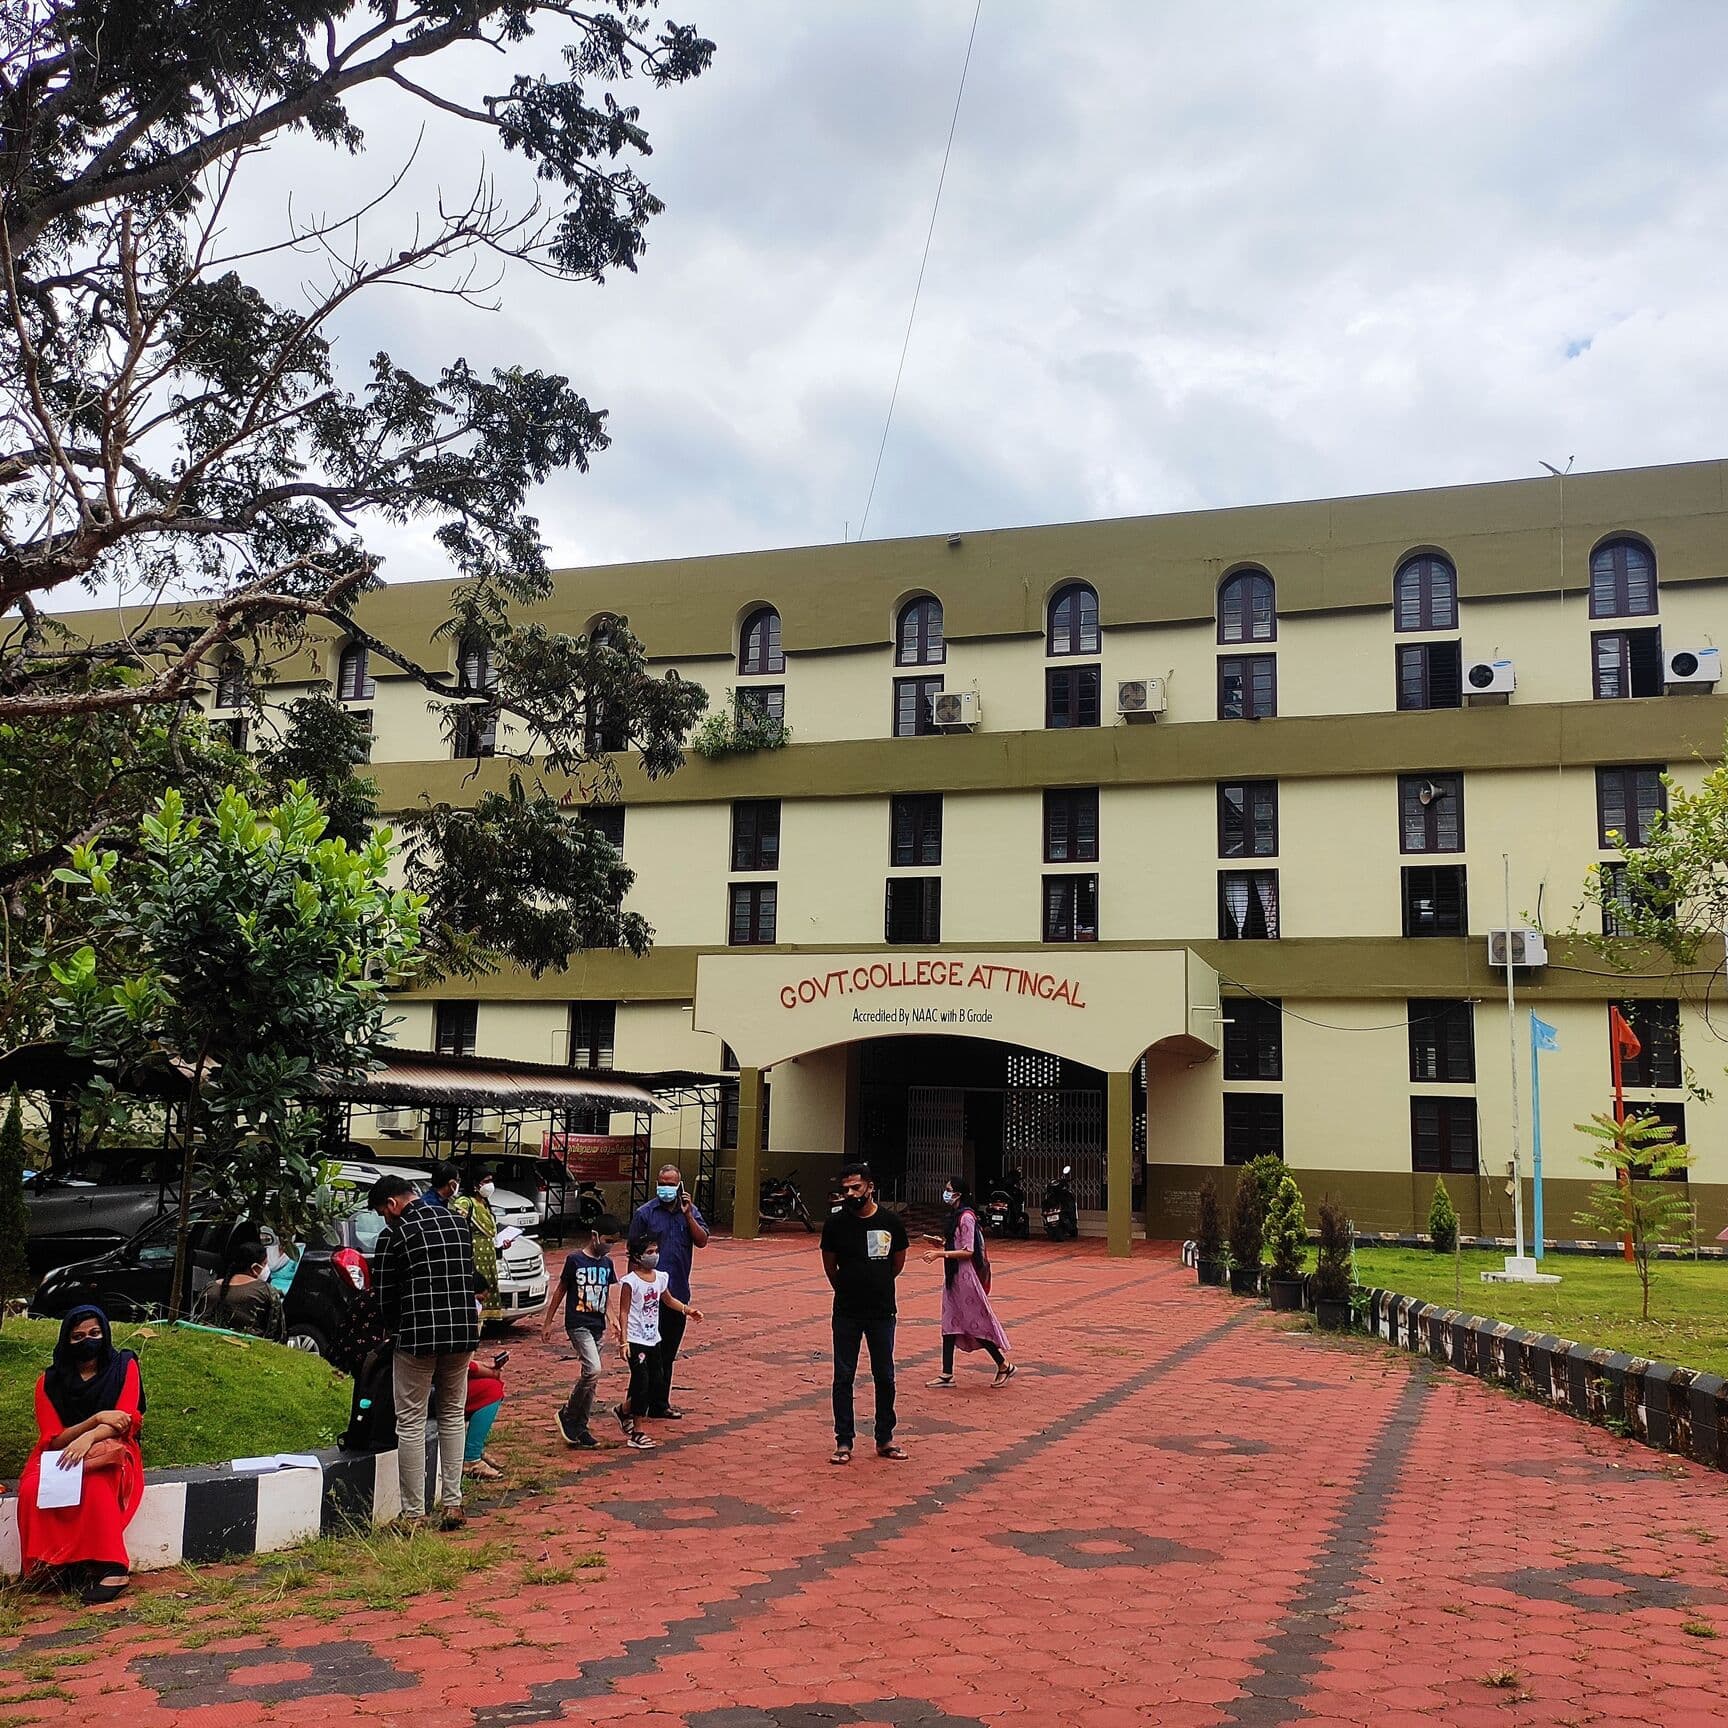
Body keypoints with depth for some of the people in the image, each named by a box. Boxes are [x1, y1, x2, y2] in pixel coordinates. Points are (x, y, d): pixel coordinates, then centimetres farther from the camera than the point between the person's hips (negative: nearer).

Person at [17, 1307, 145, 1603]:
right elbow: (53, 1439, -4)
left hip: (110, 1451, -2)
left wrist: (89, 1437, -30)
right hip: (60, 1456, 3)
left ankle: (112, 1567, -33)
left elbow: (126, 1421, -9)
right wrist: (97, 1419, -21)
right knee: (32, 1490, -32)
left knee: (94, 1484, -39)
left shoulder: (124, 1367, 1)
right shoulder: (50, 1382, 4)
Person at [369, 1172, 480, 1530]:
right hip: (462, 1331, 5)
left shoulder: (394, 1235, -7)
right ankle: (452, 1504, 18)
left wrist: (393, 1330, 14)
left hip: (417, 1336, -5)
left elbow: (385, 1296, -3)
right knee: (452, 1416, 17)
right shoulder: (459, 1223, 10)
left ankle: (414, 1514, 7)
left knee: (410, 1423, 5)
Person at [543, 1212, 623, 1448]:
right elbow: (560, 1291, -2)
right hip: (577, 1324, -6)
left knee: (591, 1379, 7)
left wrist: (615, 1321, 10)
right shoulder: (575, 1260, -9)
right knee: (592, 1370, -19)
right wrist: (548, 1321, 0)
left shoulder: (607, 1263, 8)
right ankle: (567, 1416, -2)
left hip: (598, 1326, 6)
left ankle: (581, 1427, 17)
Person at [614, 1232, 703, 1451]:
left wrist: (687, 1310, 13)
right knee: (641, 1382, -8)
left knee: (657, 1383, 9)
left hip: (653, 1339, 7)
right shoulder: (630, 1282, -15)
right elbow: (623, 1312, -14)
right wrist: (623, 1341, -19)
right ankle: (635, 1433, 4)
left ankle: (624, 1410, 31)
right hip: (635, 1341, -7)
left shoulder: (661, 1277, 6)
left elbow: (668, 1300, 24)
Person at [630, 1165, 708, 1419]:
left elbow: (702, 1241, -3)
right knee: (655, 1349, -2)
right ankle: (659, 1404, 5)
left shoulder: (690, 1211, 8)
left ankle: (660, 1400, 23)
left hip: (678, 1291, 4)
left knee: (669, 1350, 13)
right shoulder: (645, 1213, -2)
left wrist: (688, 1215, -13)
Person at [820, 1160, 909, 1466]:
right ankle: (844, 1442, 12)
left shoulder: (890, 1221, -7)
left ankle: (885, 1439, 21)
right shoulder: (835, 1223, -7)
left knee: (884, 1377, 9)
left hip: (882, 1312, 0)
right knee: (843, 1377, 4)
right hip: (846, 1314, 0)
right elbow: (829, 1265, 8)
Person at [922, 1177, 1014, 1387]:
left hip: (966, 1276, -10)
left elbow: (968, 1251, -20)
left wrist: (940, 1254, -22)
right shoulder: (955, 1215, 12)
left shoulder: (966, 1217, -17)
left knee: (976, 1323, -2)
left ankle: (1004, 1366, 12)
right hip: (954, 1275, 10)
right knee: (949, 1323, 8)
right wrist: (941, 1243, 8)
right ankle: (947, 1374, 12)